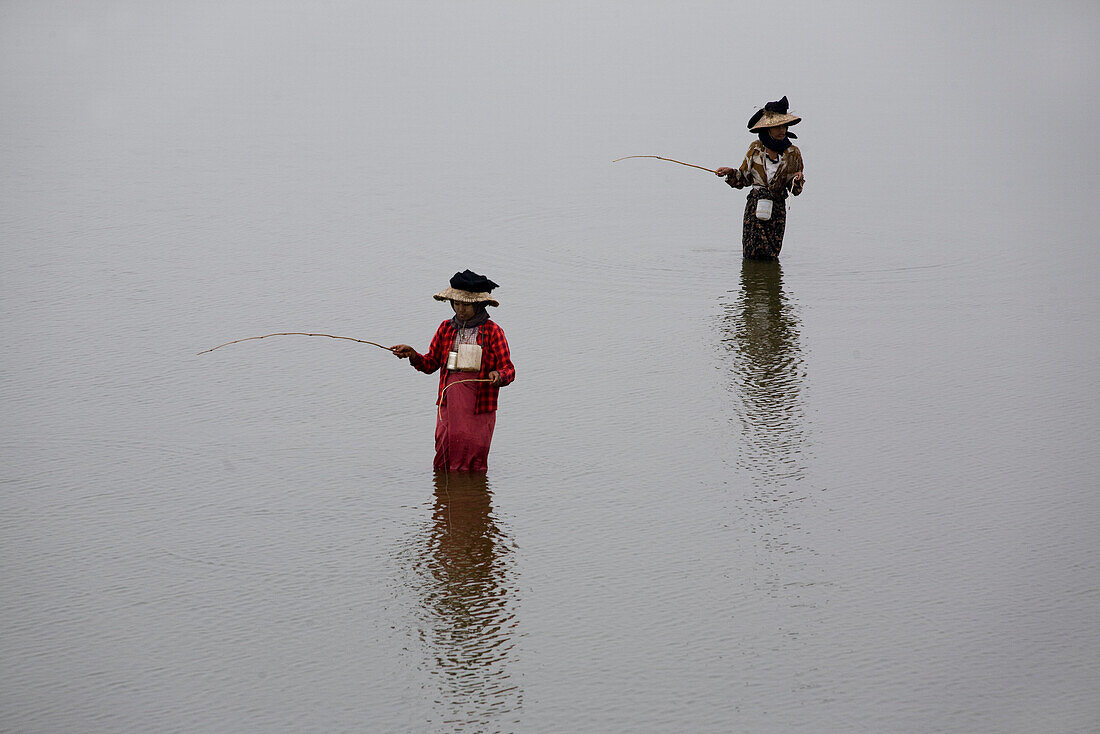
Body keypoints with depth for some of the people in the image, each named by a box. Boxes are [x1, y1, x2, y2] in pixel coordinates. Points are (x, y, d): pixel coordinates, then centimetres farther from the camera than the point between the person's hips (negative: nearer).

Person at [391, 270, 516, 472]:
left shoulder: (492, 331, 0)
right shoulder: (446, 328, 12)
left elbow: (508, 369, -2)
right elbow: (430, 364, 18)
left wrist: (499, 376, -25)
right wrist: (413, 355, -2)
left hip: (479, 405, -3)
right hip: (449, 401, 3)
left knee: (473, 462, -2)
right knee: (444, 458, -1)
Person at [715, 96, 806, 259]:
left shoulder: (792, 153, 3)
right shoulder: (756, 148, 3)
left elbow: (795, 190, 9)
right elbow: (744, 178, 11)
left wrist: (797, 180, -12)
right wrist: (730, 172, -7)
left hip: (777, 208, 0)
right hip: (755, 206, 0)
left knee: (770, 256, -2)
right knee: (752, 254, -6)